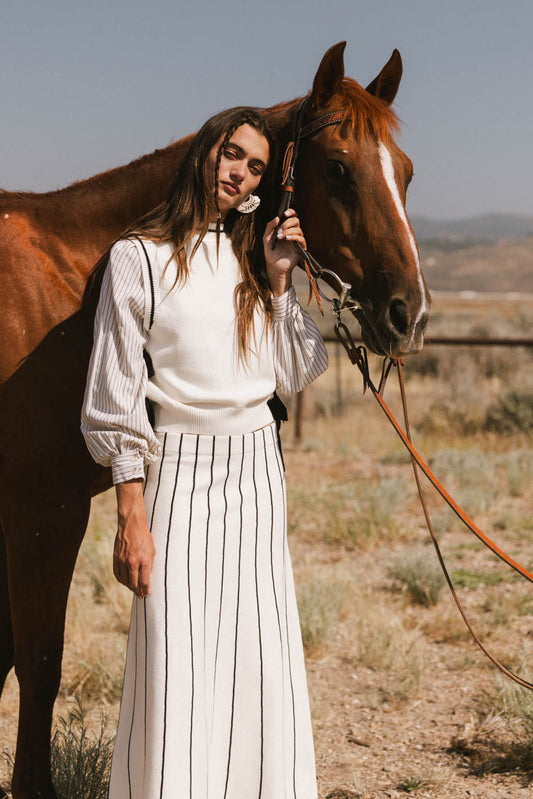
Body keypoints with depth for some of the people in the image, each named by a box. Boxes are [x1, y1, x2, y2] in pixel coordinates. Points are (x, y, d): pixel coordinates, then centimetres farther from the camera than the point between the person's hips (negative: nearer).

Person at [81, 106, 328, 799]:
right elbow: (117, 398, -7)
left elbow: (295, 374, 9)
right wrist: (131, 518, -11)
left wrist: (279, 282, 0)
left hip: (256, 467, 5)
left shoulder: (254, 259, 11)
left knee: (264, 659, 9)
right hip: (179, 469, -5)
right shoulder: (139, 258, -4)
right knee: (177, 665, -4)